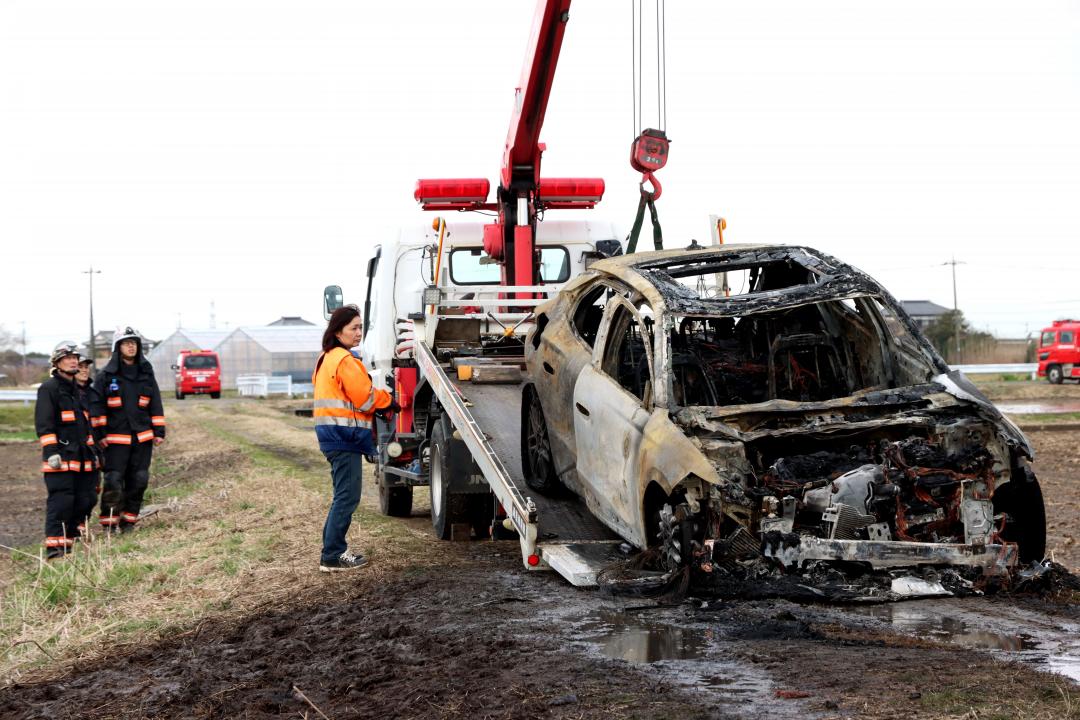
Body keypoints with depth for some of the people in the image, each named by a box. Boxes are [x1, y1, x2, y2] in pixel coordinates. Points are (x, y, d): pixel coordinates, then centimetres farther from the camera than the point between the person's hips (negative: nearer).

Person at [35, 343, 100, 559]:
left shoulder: (79, 389, 19)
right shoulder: (49, 388, -6)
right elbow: (43, 424, -12)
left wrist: (93, 451, 25)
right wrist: (51, 452, -19)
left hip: (82, 456, 8)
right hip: (61, 456, -8)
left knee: (86, 499, 8)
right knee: (61, 501, -11)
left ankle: (70, 539, 20)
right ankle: (55, 547, -10)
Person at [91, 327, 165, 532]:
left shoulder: (146, 374, 10)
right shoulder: (106, 375, 0)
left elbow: (156, 404, 12)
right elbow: (97, 404, -1)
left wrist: (159, 432, 6)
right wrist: (99, 433, -7)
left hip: (143, 437, 4)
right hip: (116, 438, -3)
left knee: (139, 480, 4)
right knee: (113, 480, -8)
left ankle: (129, 520, 14)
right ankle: (109, 522, 0)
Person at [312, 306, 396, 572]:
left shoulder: (327, 358, 17)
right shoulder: (345, 360, -15)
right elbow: (366, 398, -15)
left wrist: (378, 406, 8)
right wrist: (388, 402, 3)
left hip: (333, 436, 10)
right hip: (345, 437, -10)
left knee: (343, 496, 17)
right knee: (347, 498, -6)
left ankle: (333, 550, 21)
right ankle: (333, 557, -4)